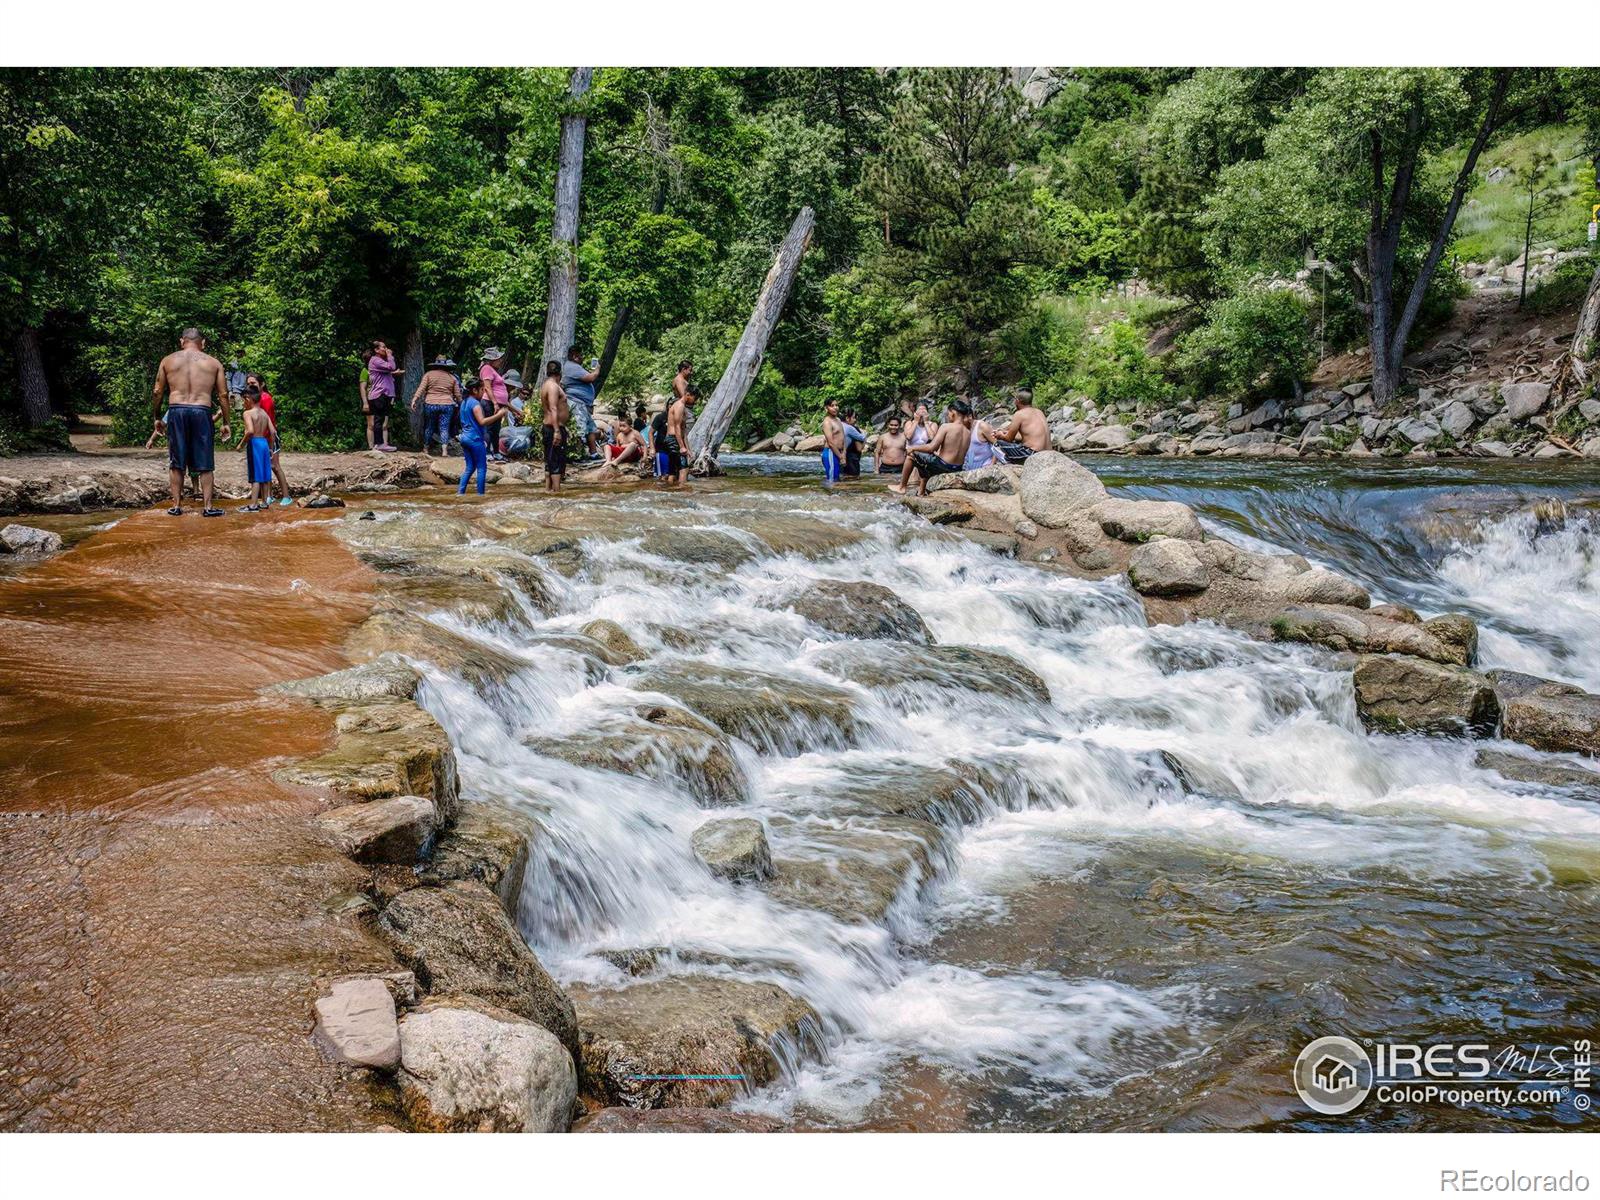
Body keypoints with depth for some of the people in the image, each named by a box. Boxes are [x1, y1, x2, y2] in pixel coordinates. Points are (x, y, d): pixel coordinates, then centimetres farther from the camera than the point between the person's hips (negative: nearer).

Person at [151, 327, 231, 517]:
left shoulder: (168, 361, 10)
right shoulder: (213, 363, 8)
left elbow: (157, 392, 8)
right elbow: (223, 395, 4)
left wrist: (157, 418, 17)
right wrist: (225, 423, 9)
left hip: (176, 411, 1)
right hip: (202, 411, -1)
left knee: (176, 463, 9)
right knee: (205, 463, 5)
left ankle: (176, 505, 11)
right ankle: (208, 506, 3)